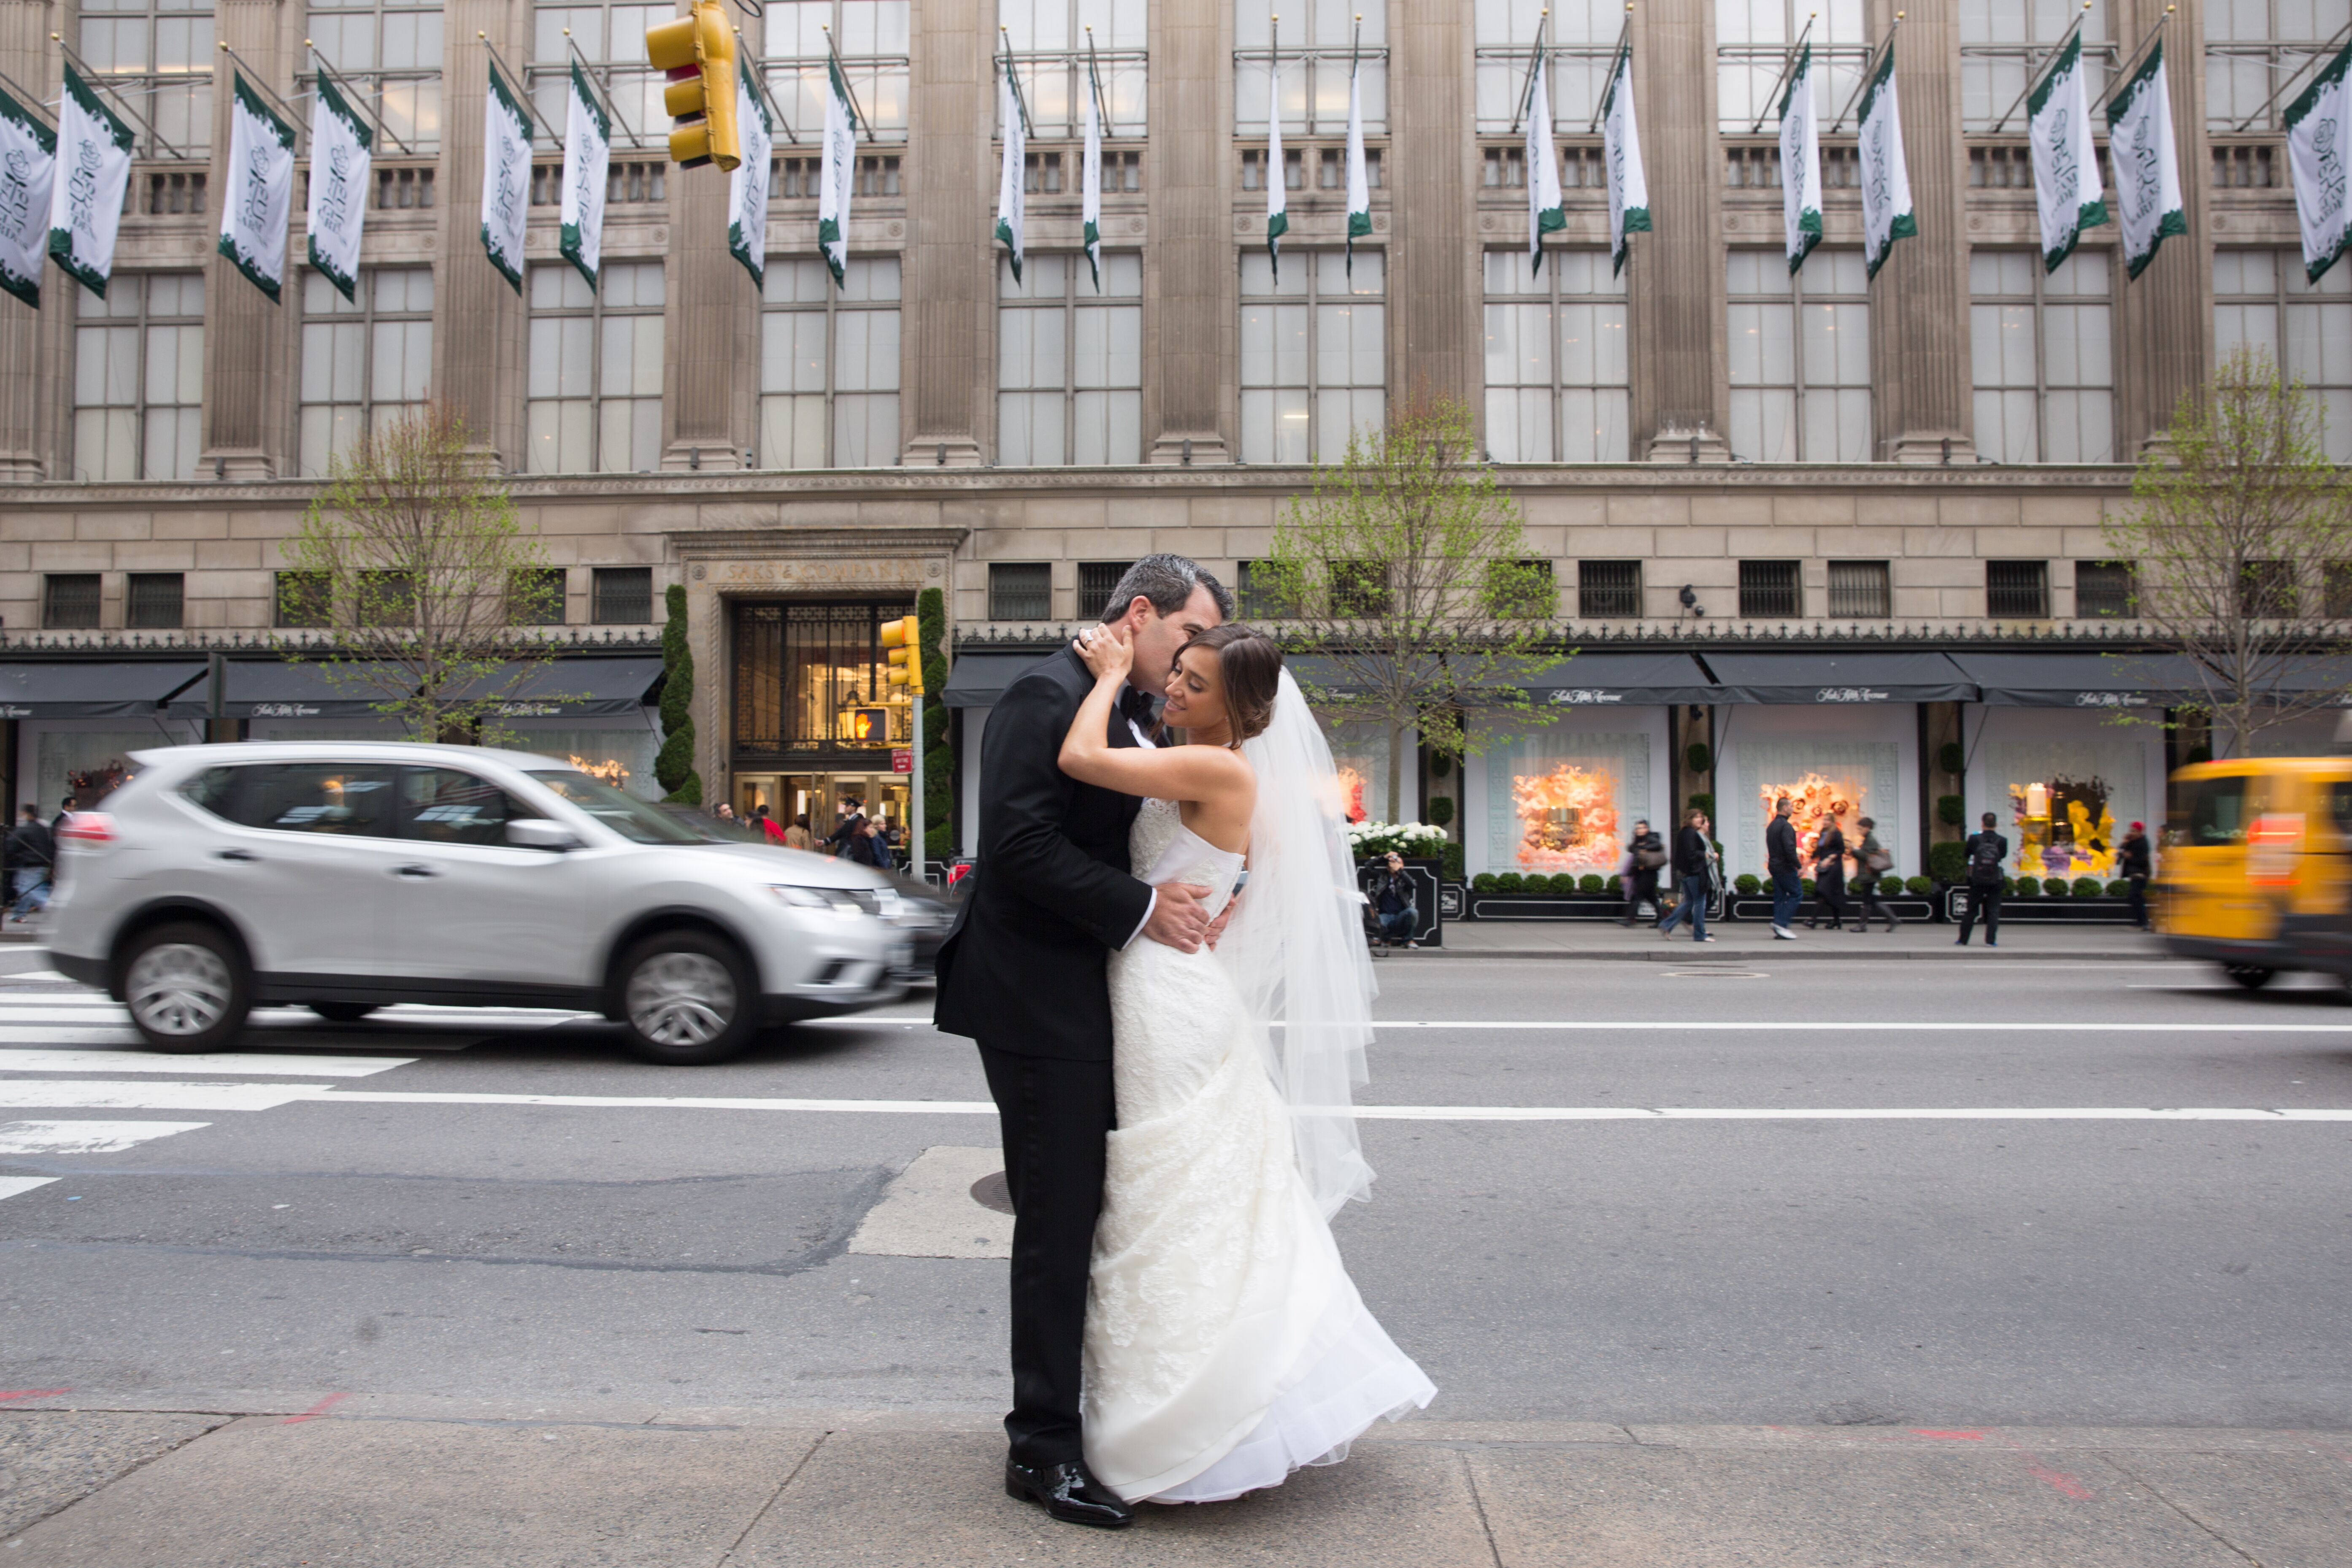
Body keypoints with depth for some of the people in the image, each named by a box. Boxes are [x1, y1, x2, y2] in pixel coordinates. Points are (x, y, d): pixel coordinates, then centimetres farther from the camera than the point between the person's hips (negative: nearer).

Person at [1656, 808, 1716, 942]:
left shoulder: (1682, 833, 14)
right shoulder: (1691, 834, -16)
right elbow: (1691, 854, -23)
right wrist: (1705, 855, -8)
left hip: (1684, 873, 10)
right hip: (1694, 873, -10)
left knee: (1689, 902, 15)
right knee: (1700, 902, -1)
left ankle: (1666, 926, 10)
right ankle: (1700, 935, 5)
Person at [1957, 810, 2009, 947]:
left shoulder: (1974, 839, -11)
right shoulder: (2002, 841, -9)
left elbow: (1966, 854, 4)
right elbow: (2004, 855, 8)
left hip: (1977, 881, 0)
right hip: (1995, 882, 0)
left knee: (1972, 911, 11)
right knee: (1993, 911, 8)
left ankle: (1963, 939, 15)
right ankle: (1991, 940, 1)